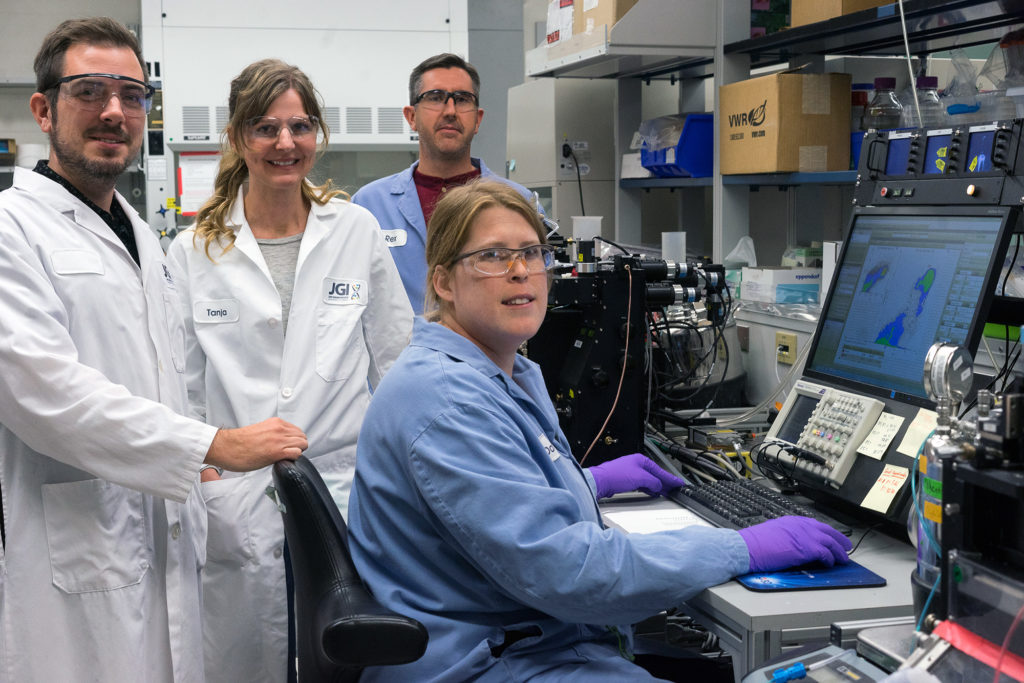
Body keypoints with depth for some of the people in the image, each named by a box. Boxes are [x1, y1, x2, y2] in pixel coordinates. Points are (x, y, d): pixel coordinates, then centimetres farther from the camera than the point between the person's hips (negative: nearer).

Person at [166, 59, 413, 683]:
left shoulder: (357, 230, 3)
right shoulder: (195, 251, 2)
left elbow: (397, 362, 7)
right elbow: (181, 386, 7)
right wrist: (203, 467, -2)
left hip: (347, 485, 0)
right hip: (237, 506, 0)